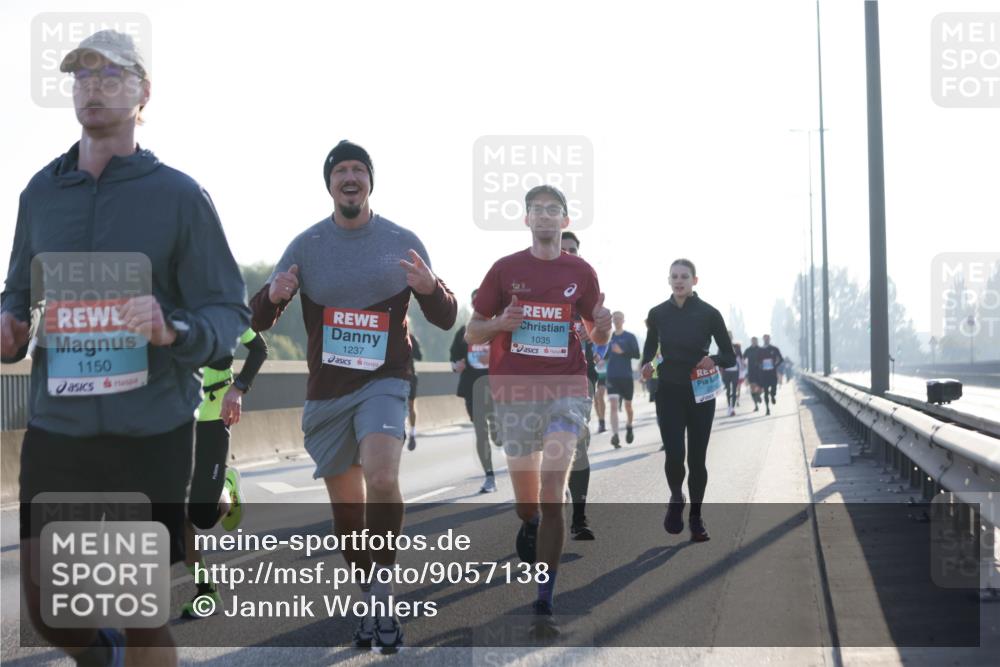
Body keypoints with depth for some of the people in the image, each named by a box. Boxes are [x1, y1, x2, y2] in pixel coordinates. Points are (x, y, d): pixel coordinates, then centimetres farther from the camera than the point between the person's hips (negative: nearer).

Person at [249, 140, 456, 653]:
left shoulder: (403, 242, 0)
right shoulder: (306, 245, 2)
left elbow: (446, 319, 2)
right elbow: (258, 321, 3)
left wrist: (430, 289, -21)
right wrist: (273, 297, -21)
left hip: (384, 383, -2)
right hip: (326, 391, 2)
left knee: (381, 479, -28)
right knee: (346, 510, 10)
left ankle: (383, 597, -13)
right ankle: (371, 604, 29)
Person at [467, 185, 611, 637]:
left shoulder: (581, 273, 7)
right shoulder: (505, 269, 5)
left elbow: (597, 337, 16)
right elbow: (471, 334, 8)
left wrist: (603, 327, -8)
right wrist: (498, 324, -14)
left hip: (566, 389, -1)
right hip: (515, 392, 1)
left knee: (552, 498, -13)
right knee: (526, 504, 9)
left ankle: (544, 606, -10)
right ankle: (530, 529, 47)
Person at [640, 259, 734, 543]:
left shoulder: (709, 314, -4)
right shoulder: (658, 313, 2)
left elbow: (730, 356, 0)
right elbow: (650, 347, 15)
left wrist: (714, 360, -21)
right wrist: (646, 365, -7)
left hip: (700, 394, -1)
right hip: (669, 393, 1)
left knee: (697, 458, 3)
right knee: (674, 455, -11)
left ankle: (696, 517, 20)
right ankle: (676, 498, 21)